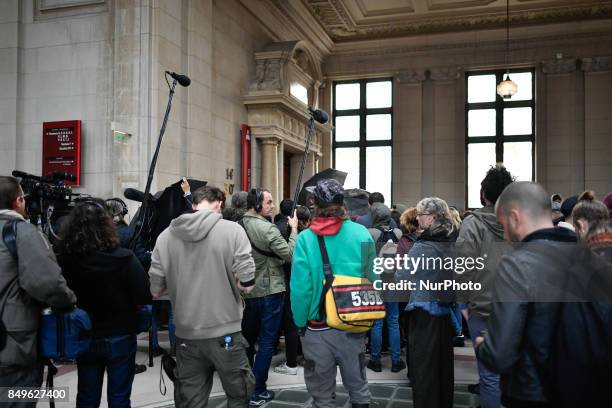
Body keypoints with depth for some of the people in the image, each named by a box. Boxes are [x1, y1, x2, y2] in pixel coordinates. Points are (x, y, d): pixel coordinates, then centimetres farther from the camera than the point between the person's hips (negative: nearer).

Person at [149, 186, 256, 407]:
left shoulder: (166, 236, -1)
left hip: (186, 334, 3)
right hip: (225, 332, -2)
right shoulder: (232, 230, -10)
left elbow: (156, 291, 1)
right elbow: (247, 285, -12)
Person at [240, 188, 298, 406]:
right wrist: (294, 229, -10)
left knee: (248, 337, 19)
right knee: (266, 341, 2)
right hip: (270, 292, -7)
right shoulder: (268, 229, -19)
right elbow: (290, 255, -18)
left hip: (247, 291, 7)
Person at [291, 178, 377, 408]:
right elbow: (373, 281, -2)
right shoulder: (361, 234, -6)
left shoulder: (306, 238, -13)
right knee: (358, 388, 21)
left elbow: (300, 288, -14)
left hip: (317, 329, -2)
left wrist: (300, 323, 0)